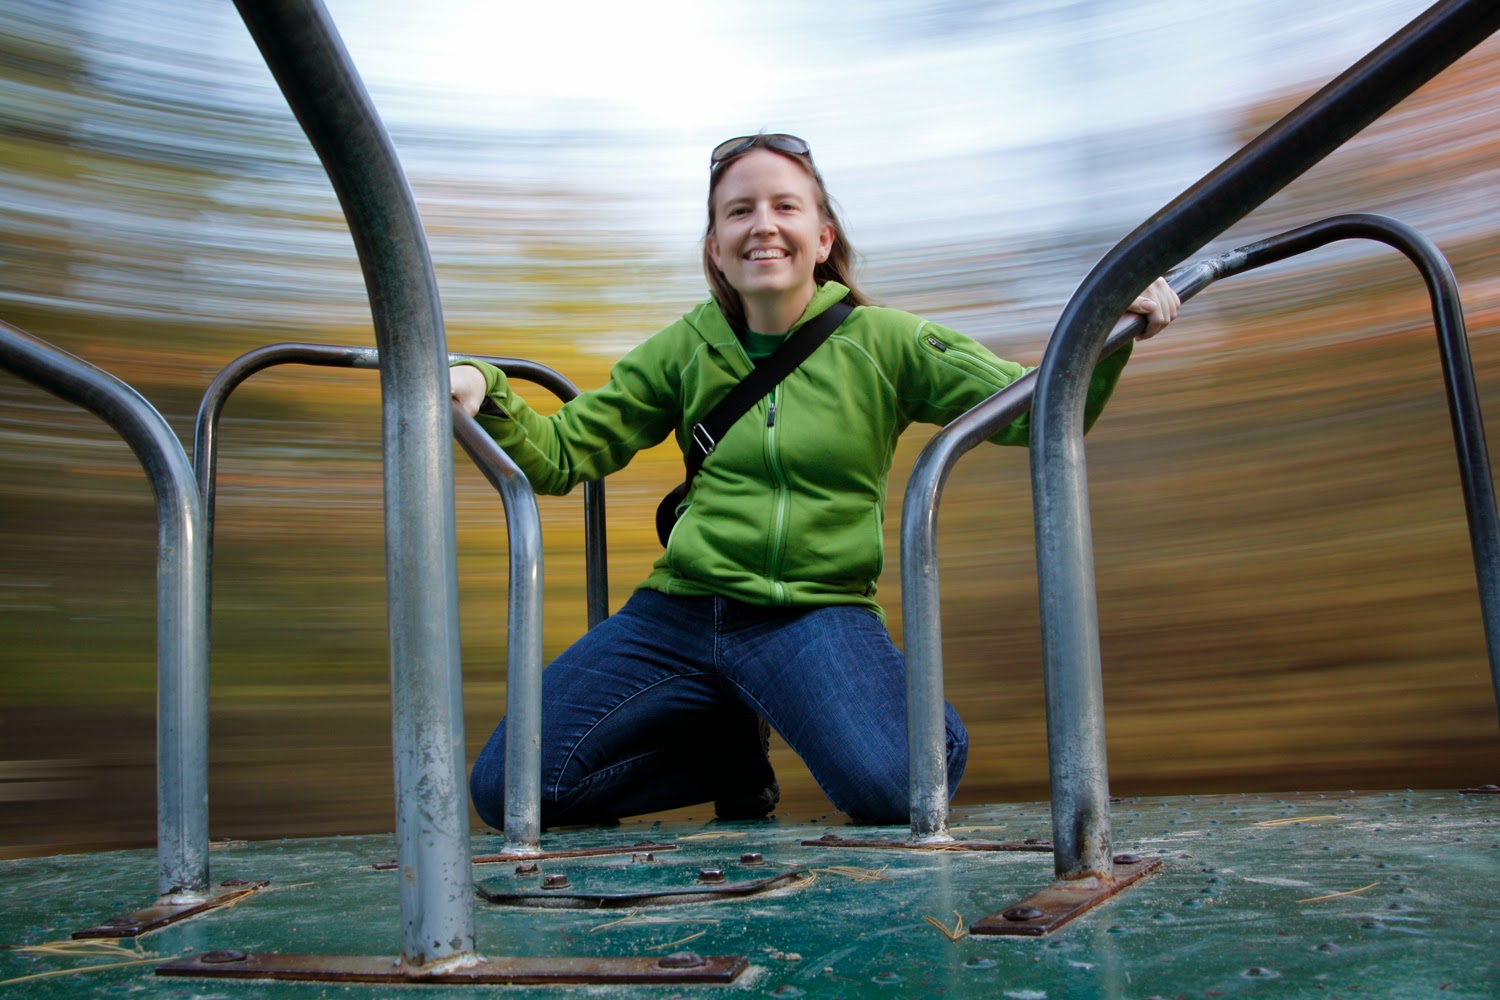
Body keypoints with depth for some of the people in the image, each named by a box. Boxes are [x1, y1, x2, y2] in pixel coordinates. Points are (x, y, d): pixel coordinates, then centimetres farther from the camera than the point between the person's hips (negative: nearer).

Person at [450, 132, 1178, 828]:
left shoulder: (882, 344, 1)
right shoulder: (686, 349, 6)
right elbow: (560, 455, 8)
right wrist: (485, 395, -11)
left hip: (818, 613, -2)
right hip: (681, 609, 3)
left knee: (897, 783, -31)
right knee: (508, 788, -8)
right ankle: (731, 748, 14)